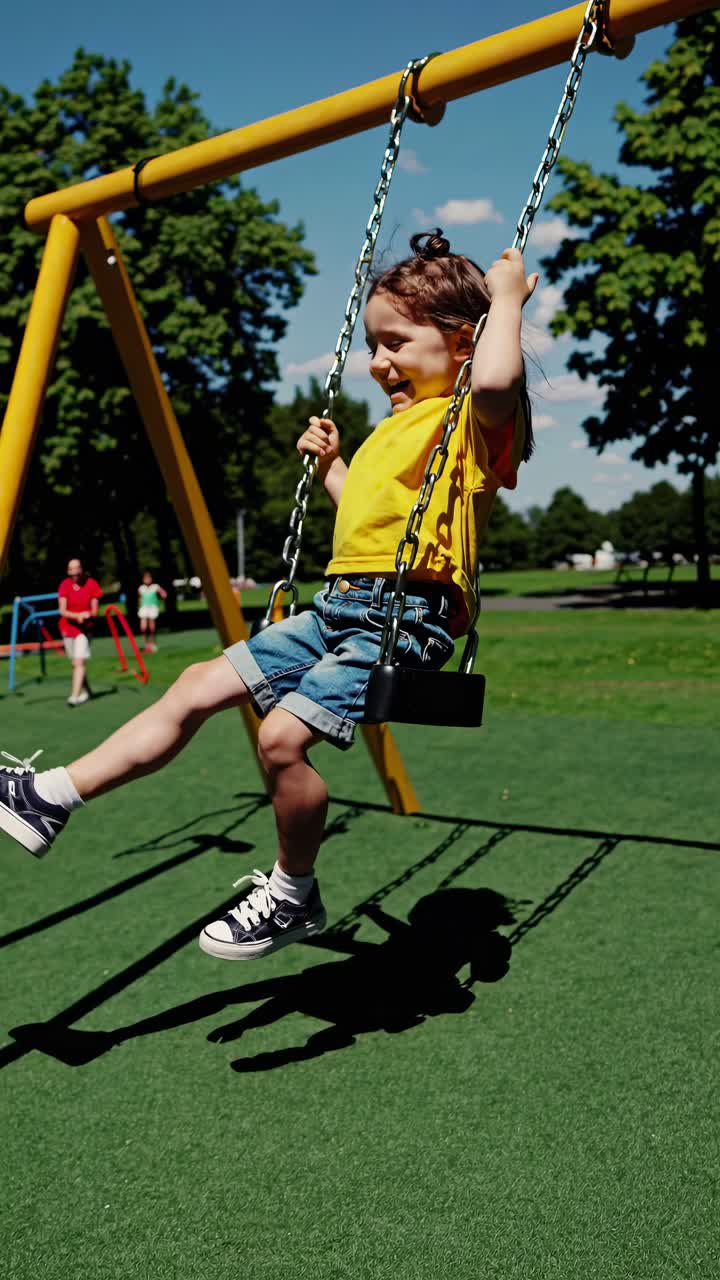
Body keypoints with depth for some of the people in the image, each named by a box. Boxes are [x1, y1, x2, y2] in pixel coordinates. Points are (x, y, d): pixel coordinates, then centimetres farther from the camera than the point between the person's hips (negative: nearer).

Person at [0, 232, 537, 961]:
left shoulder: (476, 418, -4)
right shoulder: (395, 427, 25)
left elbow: (496, 379, -30)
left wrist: (507, 298, -14)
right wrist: (329, 465, 28)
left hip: (406, 617, -9)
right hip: (339, 605, 9)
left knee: (283, 732, -25)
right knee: (200, 686, 2)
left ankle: (294, 896, -1)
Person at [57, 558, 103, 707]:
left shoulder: (92, 584, -9)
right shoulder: (65, 585, -7)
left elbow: (94, 611, -6)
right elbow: (62, 611, -12)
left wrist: (85, 616, -28)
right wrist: (77, 615, -30)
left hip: (85, 628, -3)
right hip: (68, 627, 3)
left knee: (80, 661, -14)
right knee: (75, 663, 11)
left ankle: (75, 695, -16)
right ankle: (85, 691, 28)